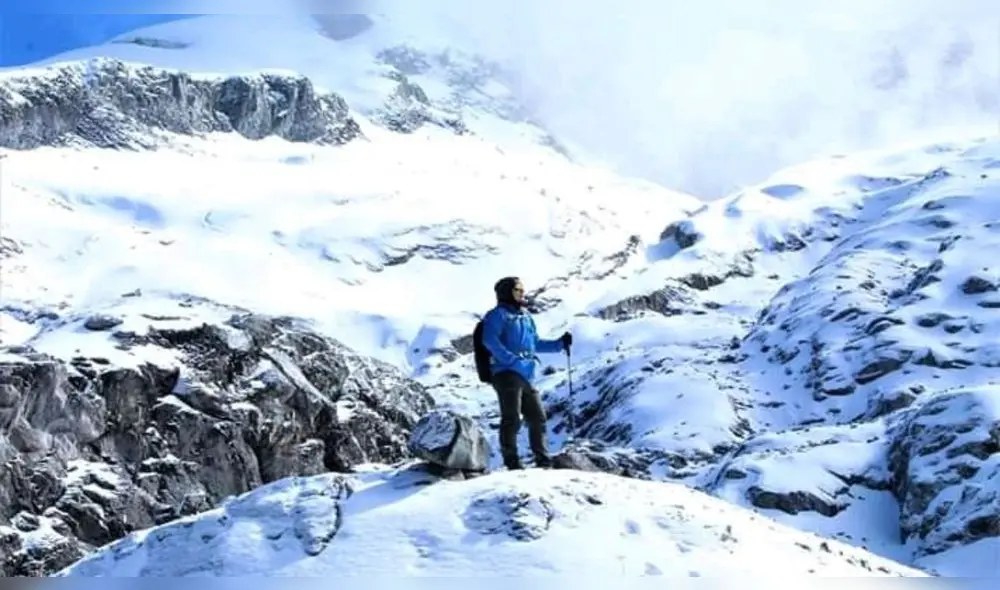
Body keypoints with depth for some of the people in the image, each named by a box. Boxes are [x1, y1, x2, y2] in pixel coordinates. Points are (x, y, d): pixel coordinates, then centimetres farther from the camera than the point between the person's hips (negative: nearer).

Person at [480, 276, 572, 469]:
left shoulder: (526, 316, 24)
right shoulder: (498, 314, 0)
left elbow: (535, 343, 30)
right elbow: (489, 340, -14)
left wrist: (559, 344, 17)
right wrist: (511, 359, -20)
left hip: (527, 375, 8)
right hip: (507, 373, -7)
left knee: (538, 417, 7)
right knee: (512, 419, -8)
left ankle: (543, 460, 16)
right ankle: (512, 462, -3)